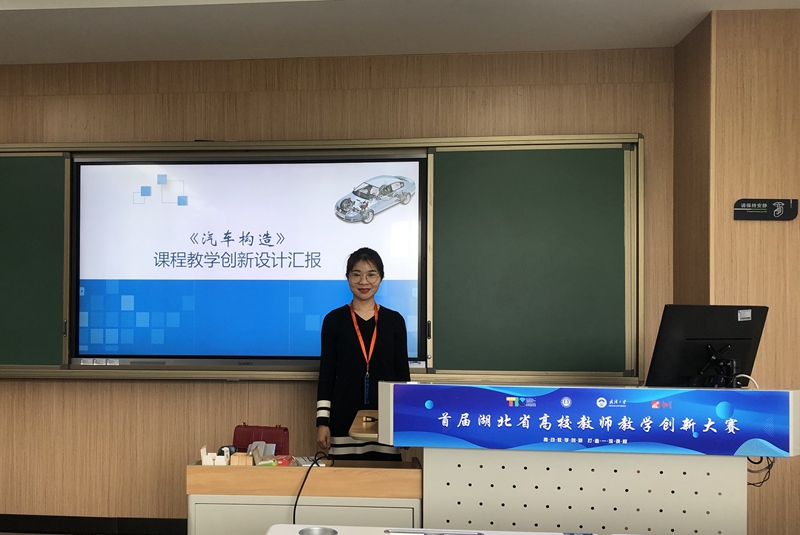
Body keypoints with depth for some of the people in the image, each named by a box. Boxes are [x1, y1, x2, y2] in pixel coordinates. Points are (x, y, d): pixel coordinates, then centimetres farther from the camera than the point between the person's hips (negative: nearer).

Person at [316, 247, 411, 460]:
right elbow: (326, 372, 2)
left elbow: (402, 373, 7)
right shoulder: (334, 320, 2)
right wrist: (322, 420, -3)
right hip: (344, 417, -1)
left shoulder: (395, 321, 5)